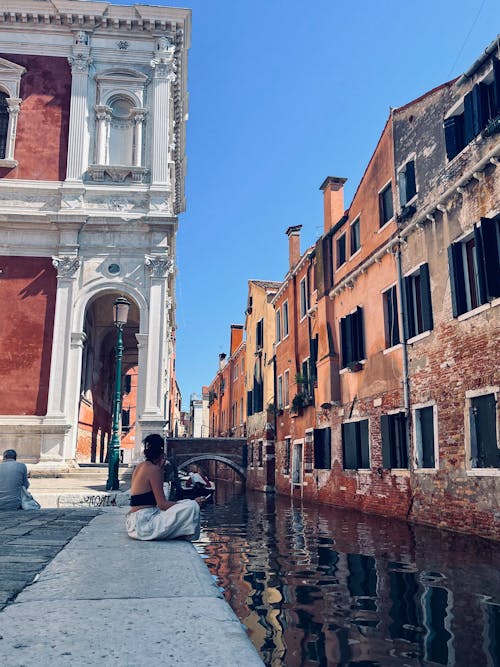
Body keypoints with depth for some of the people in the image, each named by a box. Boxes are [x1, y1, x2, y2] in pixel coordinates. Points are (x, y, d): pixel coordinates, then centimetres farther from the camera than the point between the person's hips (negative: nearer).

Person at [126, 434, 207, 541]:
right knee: (191, 506, -18)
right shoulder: (153, 469, -13)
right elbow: (162, 504, -16)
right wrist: (193, 503, -10)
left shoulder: (140, 467, 13)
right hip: (144, 524, -10)